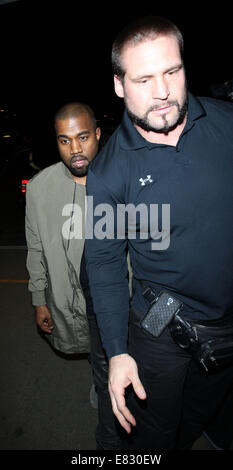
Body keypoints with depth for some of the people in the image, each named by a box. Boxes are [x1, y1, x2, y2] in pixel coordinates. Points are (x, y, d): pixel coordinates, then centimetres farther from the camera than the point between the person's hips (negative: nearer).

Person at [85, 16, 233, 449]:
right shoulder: (108, 171, -17)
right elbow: (105, 262, -10)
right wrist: (116, 351, -11)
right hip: (161, 332, -3)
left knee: (198, 420, 30)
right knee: (152, 434, 20)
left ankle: (182, 443, 61)